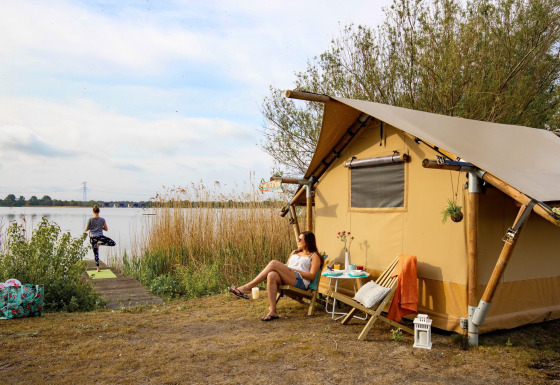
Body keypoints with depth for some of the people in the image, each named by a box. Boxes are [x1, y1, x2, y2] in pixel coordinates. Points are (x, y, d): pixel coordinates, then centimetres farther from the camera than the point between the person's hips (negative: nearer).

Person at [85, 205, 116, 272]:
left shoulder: (90, 220, -5)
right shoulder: (102, 220, -3)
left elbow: (86, 229, 2)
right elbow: (106, 229, 2)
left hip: (93, 237, 2)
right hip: (100, 236, -2)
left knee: (96, 253, 9)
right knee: (113, 243, 11)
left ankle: (98, 268, 11)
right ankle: (100, 243, -2)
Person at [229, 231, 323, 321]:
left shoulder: (314, 256, 11)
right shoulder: (294, 253, 32)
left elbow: (312, 276, -1)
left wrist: (294, 270, -8)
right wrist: (281, 269, 3)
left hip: (301, 282, -6)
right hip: (285, 280, 6)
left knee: (274, 264, -26)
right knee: (271, 275, -32)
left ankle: (248, 287, -24)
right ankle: (273, 312, -35)